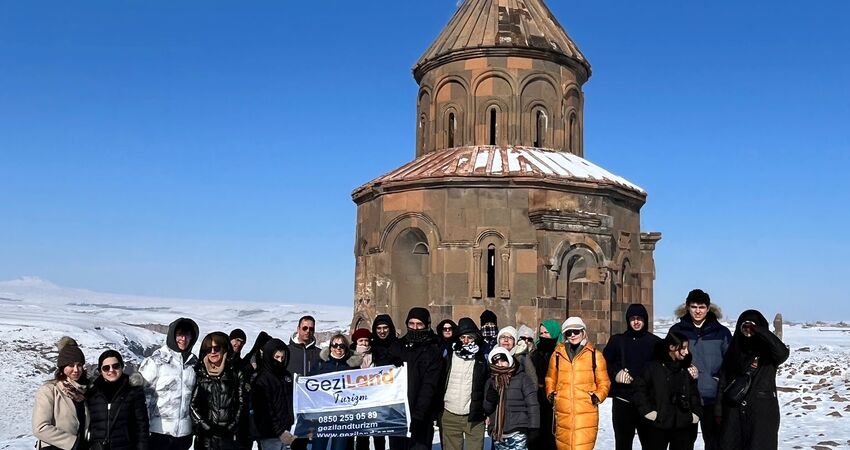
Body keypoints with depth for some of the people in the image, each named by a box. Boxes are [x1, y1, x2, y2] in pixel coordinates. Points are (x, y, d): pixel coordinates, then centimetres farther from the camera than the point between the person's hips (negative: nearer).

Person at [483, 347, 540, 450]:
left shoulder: (522, 378, -2)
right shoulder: (491, 381, 13)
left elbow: (532, 405, -7)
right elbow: (487, 409, 15)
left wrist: (533, 427, -14)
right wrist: (489, 399, -6)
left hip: (517, 433, -5)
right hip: (497, 434, 5)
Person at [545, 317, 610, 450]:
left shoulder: (595, 355, 4)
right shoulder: (557, 354, 8)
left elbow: (604, 382, 9)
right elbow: (551, 379, 19)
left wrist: (598, 396, -7)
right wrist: (550, 393, 3)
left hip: (586, 413, -2)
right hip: (563, 413, 3)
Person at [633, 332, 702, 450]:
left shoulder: (686, 370, 10)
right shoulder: (654, 367, -6)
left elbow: (694, 394, 18)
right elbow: (638, 390, -7)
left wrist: (696, 414, 7)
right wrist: (648, 411, -12)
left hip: (683, 427, 5)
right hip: (658, 426, -4)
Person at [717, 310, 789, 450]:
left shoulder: (767, 350, -1)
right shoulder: (733, 352, 9)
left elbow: (783, 353, -25)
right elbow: (723, 383, 8)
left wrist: (760, 331, -22)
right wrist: (719, 411, 3)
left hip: (763, 414, -3)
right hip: (734, 413, 3)